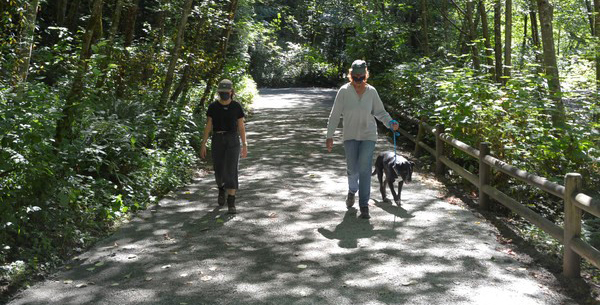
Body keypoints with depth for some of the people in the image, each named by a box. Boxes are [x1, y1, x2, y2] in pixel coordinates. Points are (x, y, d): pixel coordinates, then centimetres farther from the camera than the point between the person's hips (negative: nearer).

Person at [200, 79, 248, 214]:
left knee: (231, 170, -12)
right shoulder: (213, 106, 0)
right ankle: (222, 190, 42)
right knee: (219, 171, 8)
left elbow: (241, 127, 1)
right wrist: (203, 145, 1)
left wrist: (245, 146, 1)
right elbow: (208, 126, 3)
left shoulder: (237, 106, -3)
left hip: (232, 141, -2)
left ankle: (231, 203, -8)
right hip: (217, 141, 2)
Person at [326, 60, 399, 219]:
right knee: (352, 169, 2)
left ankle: (364, 206, 0)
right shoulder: (344, 91, -8)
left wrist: (390, 123, -12)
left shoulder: (371, 91, -3)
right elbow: (335, 115, -5)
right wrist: (330, 136, -7)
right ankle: (352, 191, 37)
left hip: (368, 136, 0)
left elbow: (380, 111, 6)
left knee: (365, 169, -7)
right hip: (350, 136, 0)